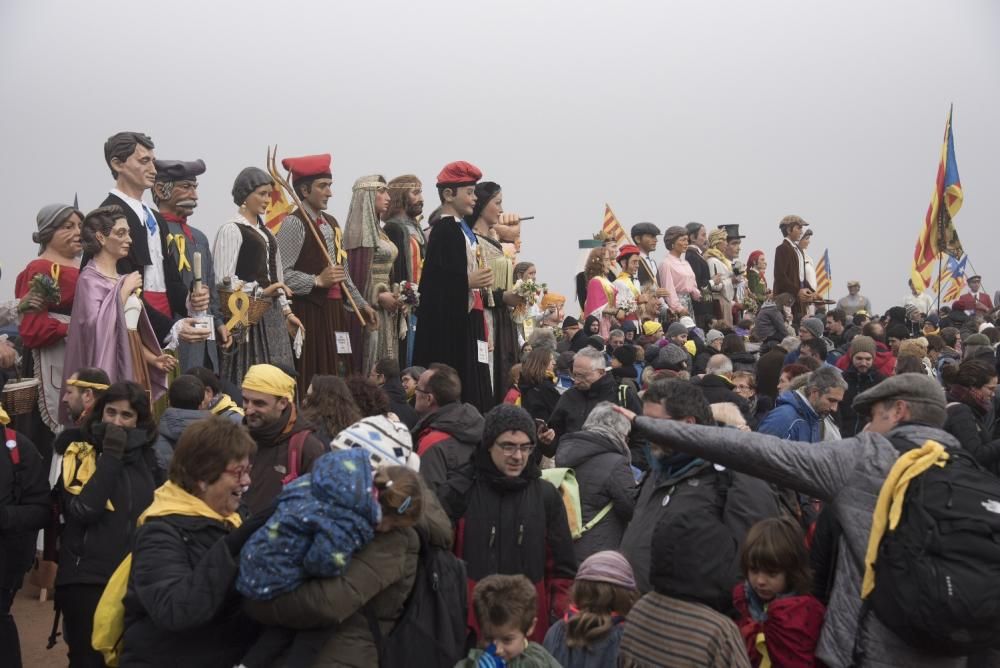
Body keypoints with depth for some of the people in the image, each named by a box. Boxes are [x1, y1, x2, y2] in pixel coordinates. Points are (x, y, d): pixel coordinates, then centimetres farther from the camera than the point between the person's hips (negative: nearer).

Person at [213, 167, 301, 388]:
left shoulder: (265, 232, 18)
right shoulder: (231, 229, -8)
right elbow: (224, 279, -16)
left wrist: (286, 311, 16)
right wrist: (261, 292, -20)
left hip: (272, 314, 8)